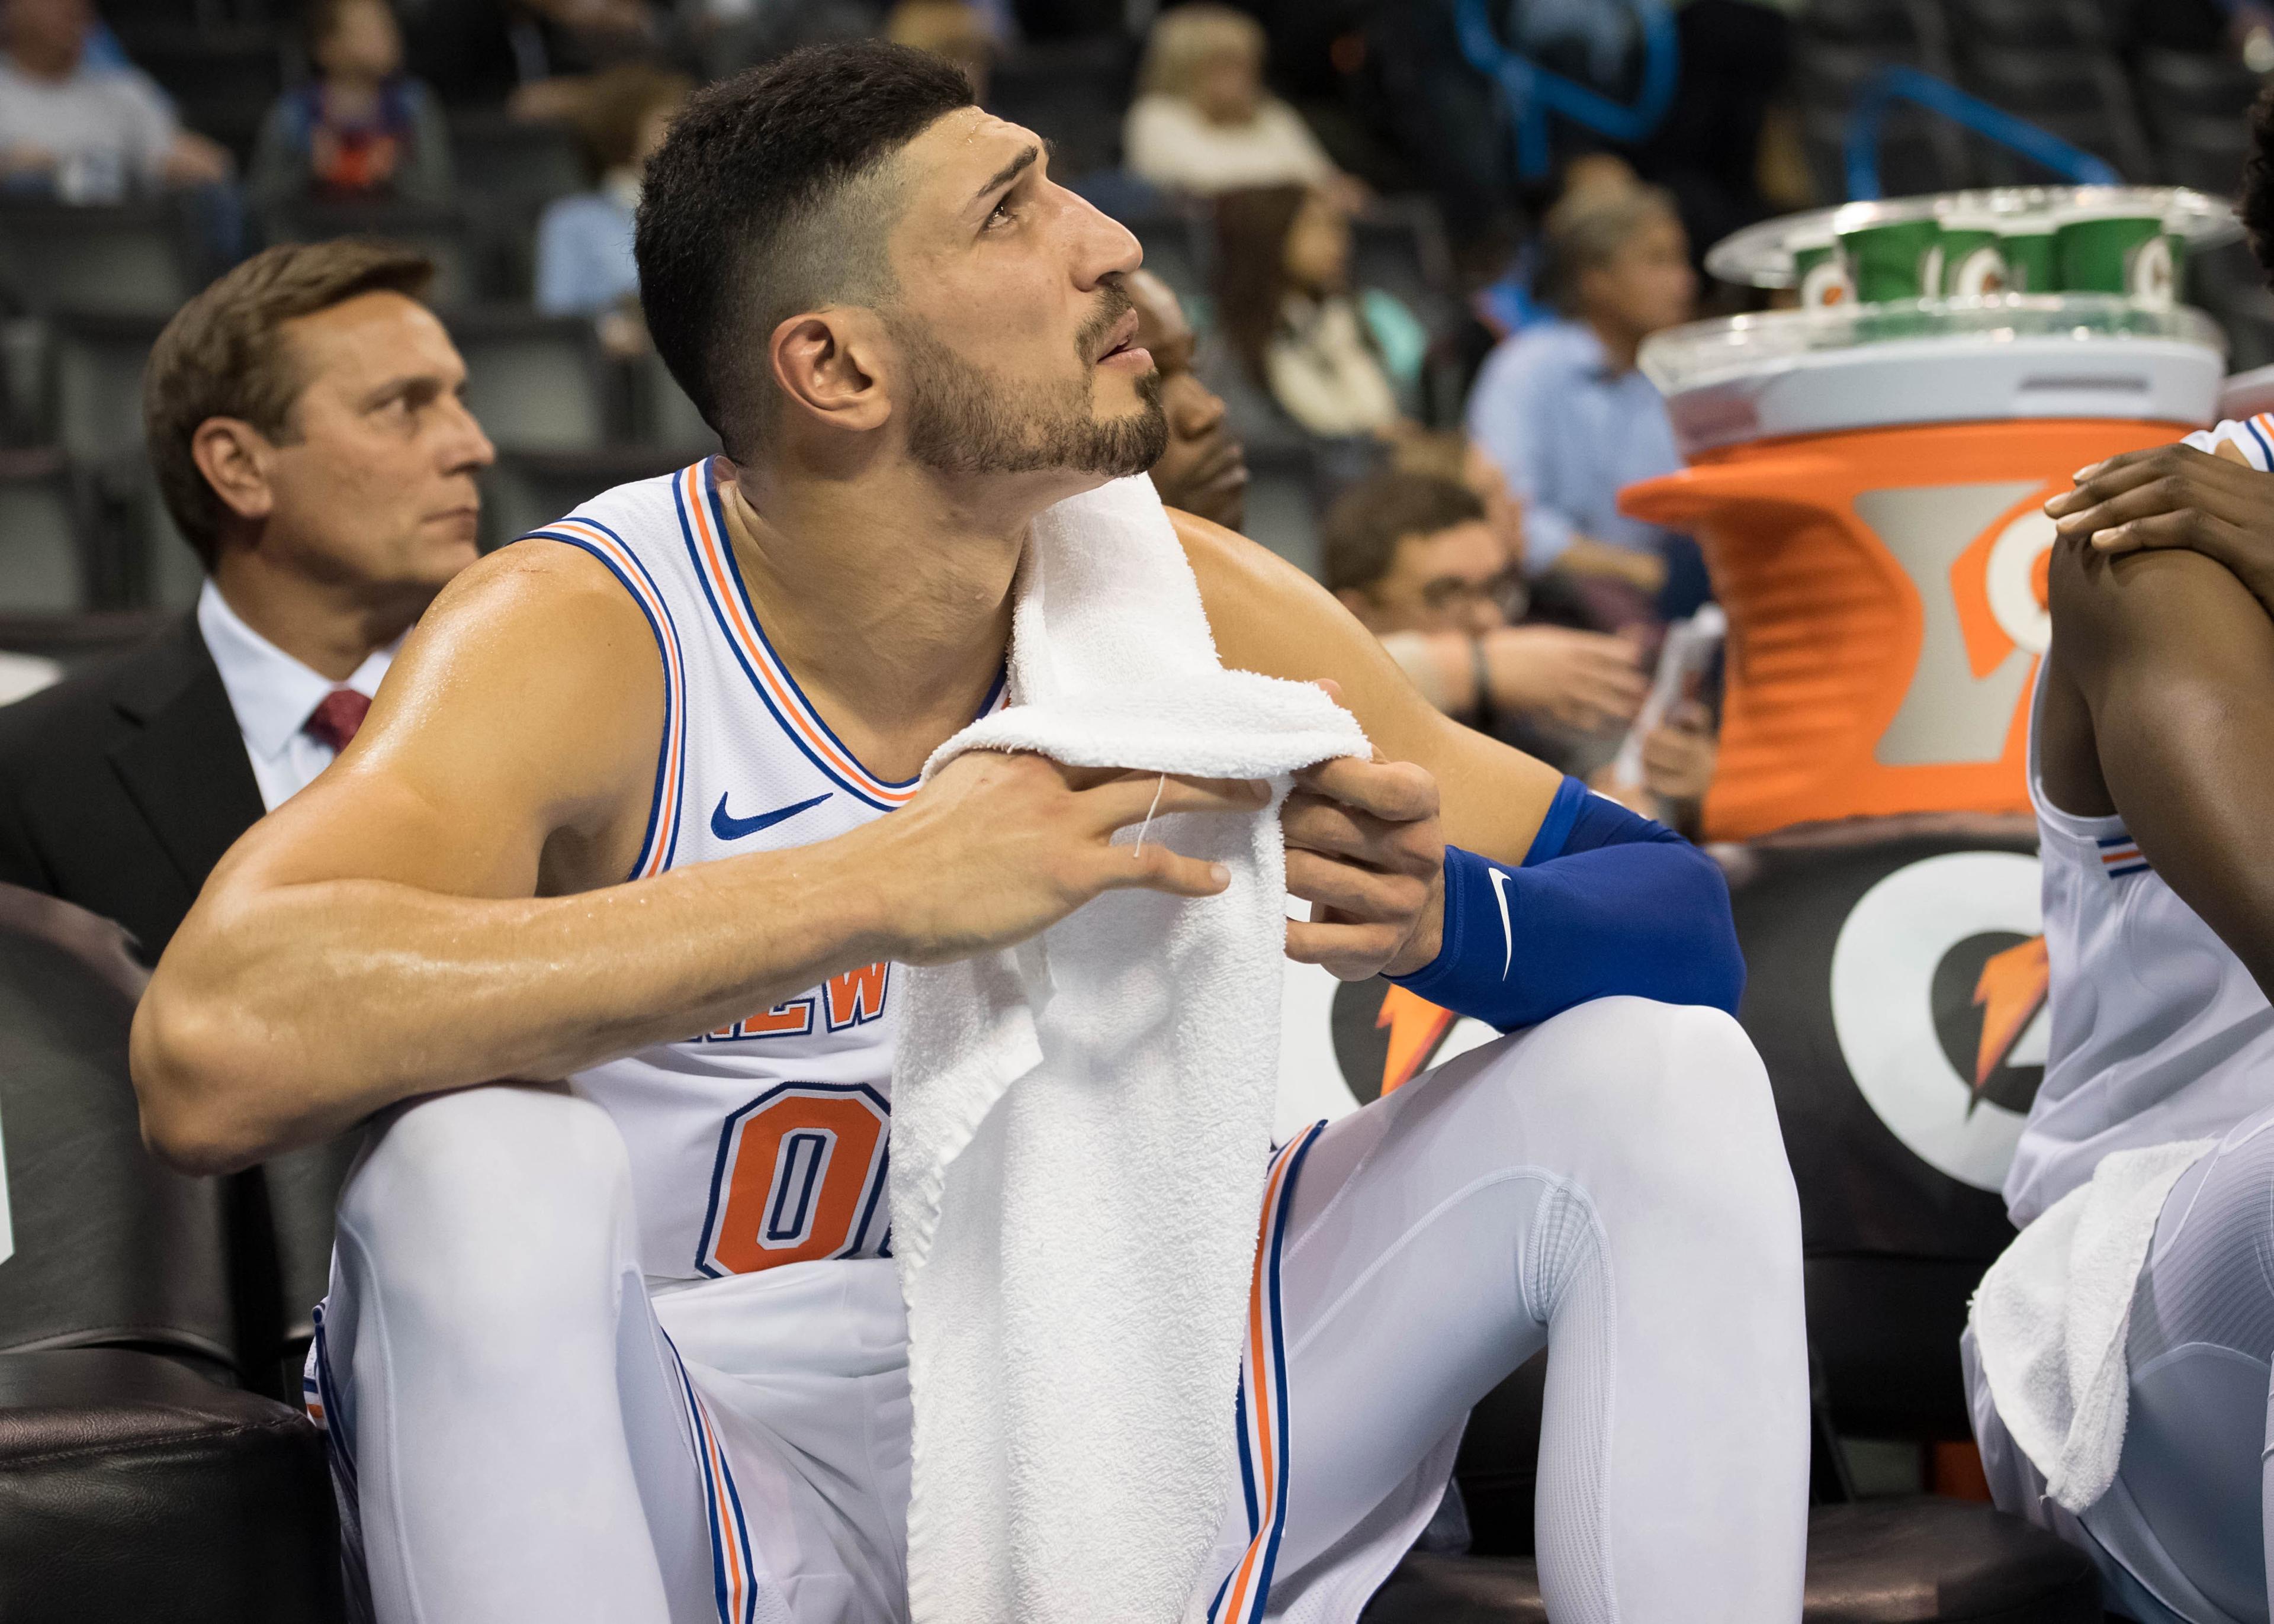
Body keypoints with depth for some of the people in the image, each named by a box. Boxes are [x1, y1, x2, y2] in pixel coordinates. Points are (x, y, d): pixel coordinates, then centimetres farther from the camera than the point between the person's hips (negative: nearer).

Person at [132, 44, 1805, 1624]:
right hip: (669, 1477, -4)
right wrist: (883, 886, -43)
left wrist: (1440, 918, -25)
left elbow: (1683, 914, 0)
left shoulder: (1183, 609, -5)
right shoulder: (581, 638, -20)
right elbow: (209, 1052, -40)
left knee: (1657, 1078, -7)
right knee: (482, 1164, -37)